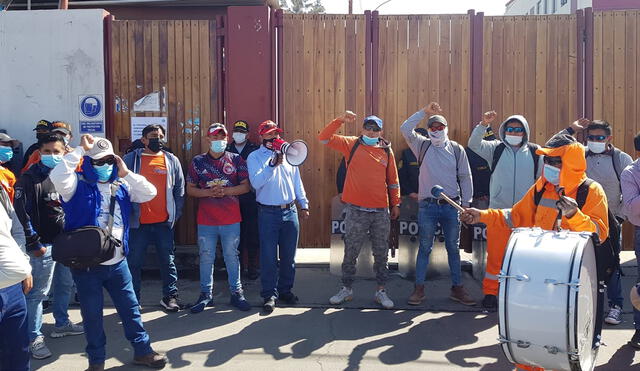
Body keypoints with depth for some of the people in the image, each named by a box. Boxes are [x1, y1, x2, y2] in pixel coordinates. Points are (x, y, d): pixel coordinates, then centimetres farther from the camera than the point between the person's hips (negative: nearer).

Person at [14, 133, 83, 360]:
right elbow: (22, 213, -14)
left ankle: (62, 324, 36)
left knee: (66, 285, 18)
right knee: (38, 292, -2)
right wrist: (34, 243, -15)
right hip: (45, 245, -7)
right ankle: (34, 338, 7)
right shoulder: (30, 178, -10)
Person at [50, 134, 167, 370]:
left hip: (117, 262, 4)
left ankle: (143, 351, 28)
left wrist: (126, 173, -7)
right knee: (92, 314, 9)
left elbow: (150, 193, -3)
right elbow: (57, 176, -29)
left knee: (130, 308, 14)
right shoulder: (78, 184, -7)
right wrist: (80, 149, -22)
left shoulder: (120, 185, 7)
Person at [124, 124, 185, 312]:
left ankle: (170, 295, 20)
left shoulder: (172, 160, 7)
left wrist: (176, 214, 4)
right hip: (138, 222, -1)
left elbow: (179, 189, 10)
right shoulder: (131, 159, 2)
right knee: (134, 262, 6)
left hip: (164, 221, 2)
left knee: (168, 261, 9)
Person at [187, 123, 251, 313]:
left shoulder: (236, 160, 3)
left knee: (232, 256, 8)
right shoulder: (198, 161, 4)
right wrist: (209, 192, -14)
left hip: (231, 219, 0)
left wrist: (225, 191, -14)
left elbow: (245, 186, 1)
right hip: (206, 219, 1)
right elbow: (190, 189, 4)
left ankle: (236, 292, 20)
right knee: (206, 257, 8)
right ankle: (206, 294, 20)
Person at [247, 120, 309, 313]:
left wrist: (303, 204, 13)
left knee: (289, 255, 10)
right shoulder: (254, 157, -2)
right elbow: (256, 182, -18)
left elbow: (297, 181, 16)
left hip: (290, 211, 4)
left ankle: (285, 290, 24)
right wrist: (272, 165, -25)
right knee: (269, 256, -1)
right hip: (268, 213, -4)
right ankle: (270, 294, 9)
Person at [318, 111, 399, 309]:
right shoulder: (351, 144, 2)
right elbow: (324, 138, -6)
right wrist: (340, 120, -16)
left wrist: (395, 204, 12)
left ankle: (381, 291, 20)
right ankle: (346, 289, 22)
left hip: (381, 211, 2)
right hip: (355, 210, -2)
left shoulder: (387, 151, 7)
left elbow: (393, 180, 13)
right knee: (350, 252, 7)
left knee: (381, 253, 9)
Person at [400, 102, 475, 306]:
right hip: (428, 205, -1)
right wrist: (424, 112, -10)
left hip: (452, 206, 1)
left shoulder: (456, 149, 6)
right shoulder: (423, 146, 4)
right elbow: (405, 129, -10)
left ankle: (457, 288, 19)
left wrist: (466, 203, 4)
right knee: (425, 248, 5)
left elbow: (465, 177, 8)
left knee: (454, 248, 9)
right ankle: (419, 288, 13)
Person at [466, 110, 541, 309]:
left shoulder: (535, 153, 7)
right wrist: (483, 125, -22)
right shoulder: (496, 149, 6)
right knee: (494, 253, 0)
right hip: (498, 211, -1)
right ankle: (490, 291, 11)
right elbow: (474, 144, -9)